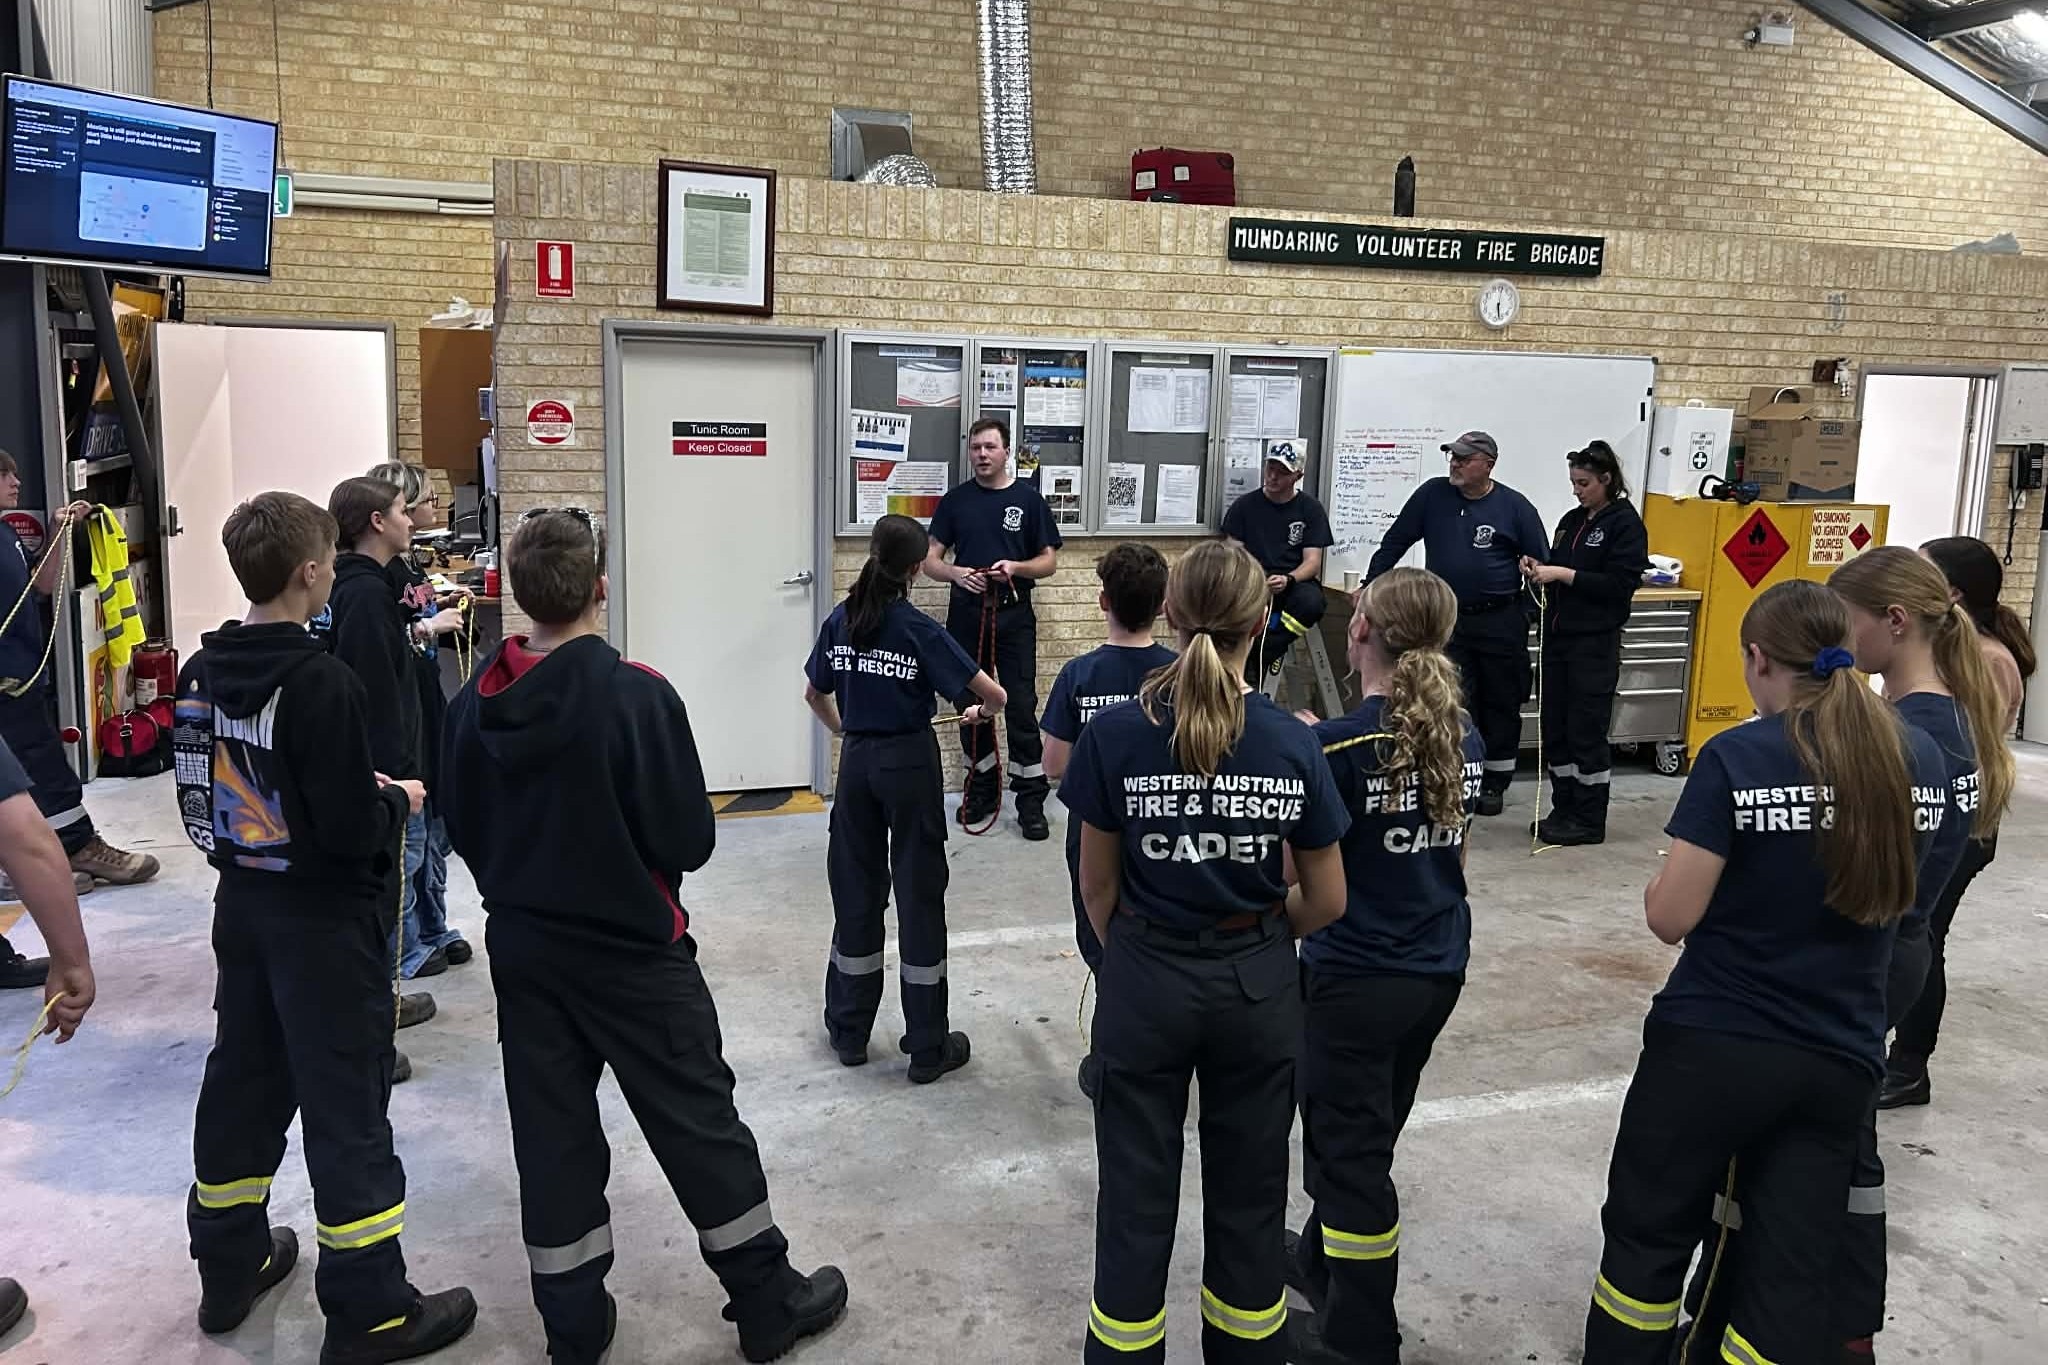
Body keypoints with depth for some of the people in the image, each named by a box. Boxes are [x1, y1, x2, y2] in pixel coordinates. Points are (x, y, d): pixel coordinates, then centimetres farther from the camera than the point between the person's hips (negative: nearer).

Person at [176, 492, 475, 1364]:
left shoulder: (201, 672, 1)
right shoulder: (321, 683, -23)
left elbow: (200, 792, 12)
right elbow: (352, 832, -25)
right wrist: (397, 800, -4)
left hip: (242, 905, 8)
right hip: (325, 920, -8)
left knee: (243, 1082, 20)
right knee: (347, 1105, 1)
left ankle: (229, 1267, 36)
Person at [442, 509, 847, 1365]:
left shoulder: (474, 704, -5)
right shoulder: (637, 694, -21)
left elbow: (461, 829, 6)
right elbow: (689, 841, -18)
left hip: (521, 947, 5)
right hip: (632, 950, -5)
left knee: (550, 1132, 14)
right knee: (699, 1123, 8)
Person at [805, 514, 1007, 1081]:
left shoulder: (840, 621, 0)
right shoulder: (919, 629, -14)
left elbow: (814, 694, 13)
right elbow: (994, 695, -13)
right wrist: (979, 711, 9)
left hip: (857, 762, 5)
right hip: (910, 763, -4)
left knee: (855, 889, 14)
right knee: (920, 895, 4)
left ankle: (848, 1031, 25)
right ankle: (928, 1047, 12)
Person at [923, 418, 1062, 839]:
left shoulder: (1028, 499, 0)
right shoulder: (955, 500, 5)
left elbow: (1049, 560, 2)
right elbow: (930, 560, 5)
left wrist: (1015, 567, -17)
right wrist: (956, 573, -16)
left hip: (1014, 616, -2)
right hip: (966, 614, 2)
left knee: (1022, 707, -3)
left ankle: (1031, 800, 3)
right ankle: (982, 788, 25)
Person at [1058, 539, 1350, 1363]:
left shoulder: (1114, 734, -13)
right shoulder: (1294, 745, -10)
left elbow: (1097, 884, -3)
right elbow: (1326, 901, -2)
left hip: (1146, 982, -1)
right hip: (1258, 987, 1)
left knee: (1137, 1195, 13)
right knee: (1249, 1193, 17)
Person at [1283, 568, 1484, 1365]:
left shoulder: (1336, 746, -20)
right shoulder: (1466, 740, 0)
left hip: (1355, 978, -7)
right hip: (1439, 969, 7)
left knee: (1352, 1151, 8)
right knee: (1363, 1137, 23)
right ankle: (1321, 1265, 43)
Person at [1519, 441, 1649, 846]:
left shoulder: (1625, 523, -7)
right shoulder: (1571, 520, 13)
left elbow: (1620, 584, -15)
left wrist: (1563, 574, -19)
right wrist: (1540, 569, 0)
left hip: (1595, 643, -7)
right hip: (1558, 635, 7)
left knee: (1586, 731, -1)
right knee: (1555, 727, 10)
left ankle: (1589, 821, 9)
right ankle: (1564, 810, 21)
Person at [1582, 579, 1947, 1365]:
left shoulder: (1737, 758, -17)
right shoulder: (1921, 760, 0)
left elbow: (1672, 918, -15)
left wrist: (1664, 879, 4)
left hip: (1714, 1044, -4)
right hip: (1842, 1058, 5)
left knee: (1648, 1236, 14)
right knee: (1793, 1271, 13)